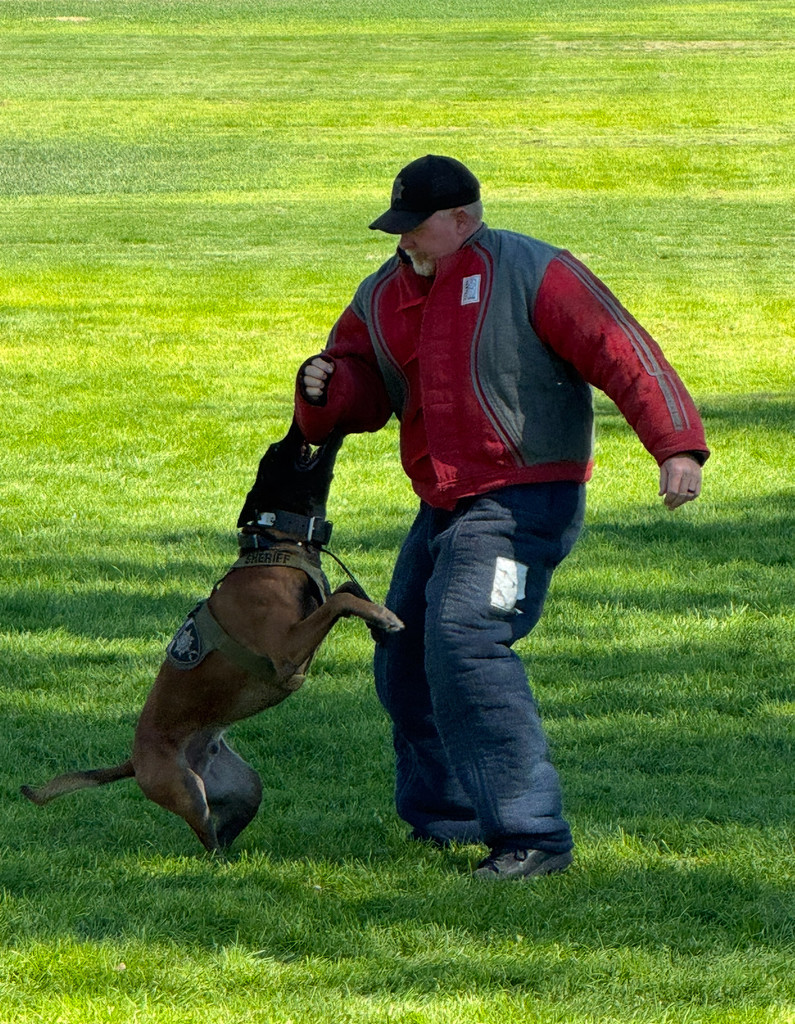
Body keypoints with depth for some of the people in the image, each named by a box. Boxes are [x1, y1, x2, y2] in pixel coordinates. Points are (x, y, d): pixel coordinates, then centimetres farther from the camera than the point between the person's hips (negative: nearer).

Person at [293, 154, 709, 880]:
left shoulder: (529, 274, -12)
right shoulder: (386, 295, 11)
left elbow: (621, 350, -18)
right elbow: (363, 385, 16)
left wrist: (677, 444, -28)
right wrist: (324, 389, -10)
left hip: (522, 501, -9)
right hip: (444, 506, 9)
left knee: (465, 642, -24)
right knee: (405, 658, 16)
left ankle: (533, 835, -25)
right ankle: (442, 816, 35)